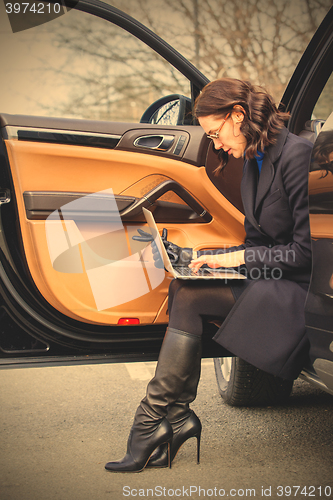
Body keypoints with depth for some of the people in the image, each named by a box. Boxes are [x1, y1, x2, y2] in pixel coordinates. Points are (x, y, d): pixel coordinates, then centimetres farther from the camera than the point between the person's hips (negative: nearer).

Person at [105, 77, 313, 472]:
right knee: (183, 289, -14)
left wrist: (240, 258, -14)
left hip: (300, 288, -8)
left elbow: (307, 251, -18)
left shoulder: (297, 155, -15)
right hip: (271, 278, 8)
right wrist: (213, 257, 2)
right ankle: (175, 418, -13)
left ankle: (155, 419, -12)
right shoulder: (253, 162, 14)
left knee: (187, 295, -22)